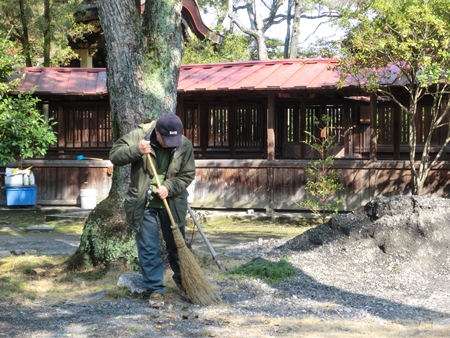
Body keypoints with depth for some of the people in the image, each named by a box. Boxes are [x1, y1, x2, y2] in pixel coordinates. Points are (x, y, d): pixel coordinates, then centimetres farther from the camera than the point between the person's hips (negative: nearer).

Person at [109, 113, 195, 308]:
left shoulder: (184, 145, -9)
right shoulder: (137, 136, -13)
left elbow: (187, 175, -5)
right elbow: (114, 156, -12)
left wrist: (169, 188, -20)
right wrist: (136, 151, -28)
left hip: (172, 203, 2)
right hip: (144, 204, -1)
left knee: (177, 245, 14)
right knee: (148, 249, 0)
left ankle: (182, 282, 34)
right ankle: (155, 290, 8)